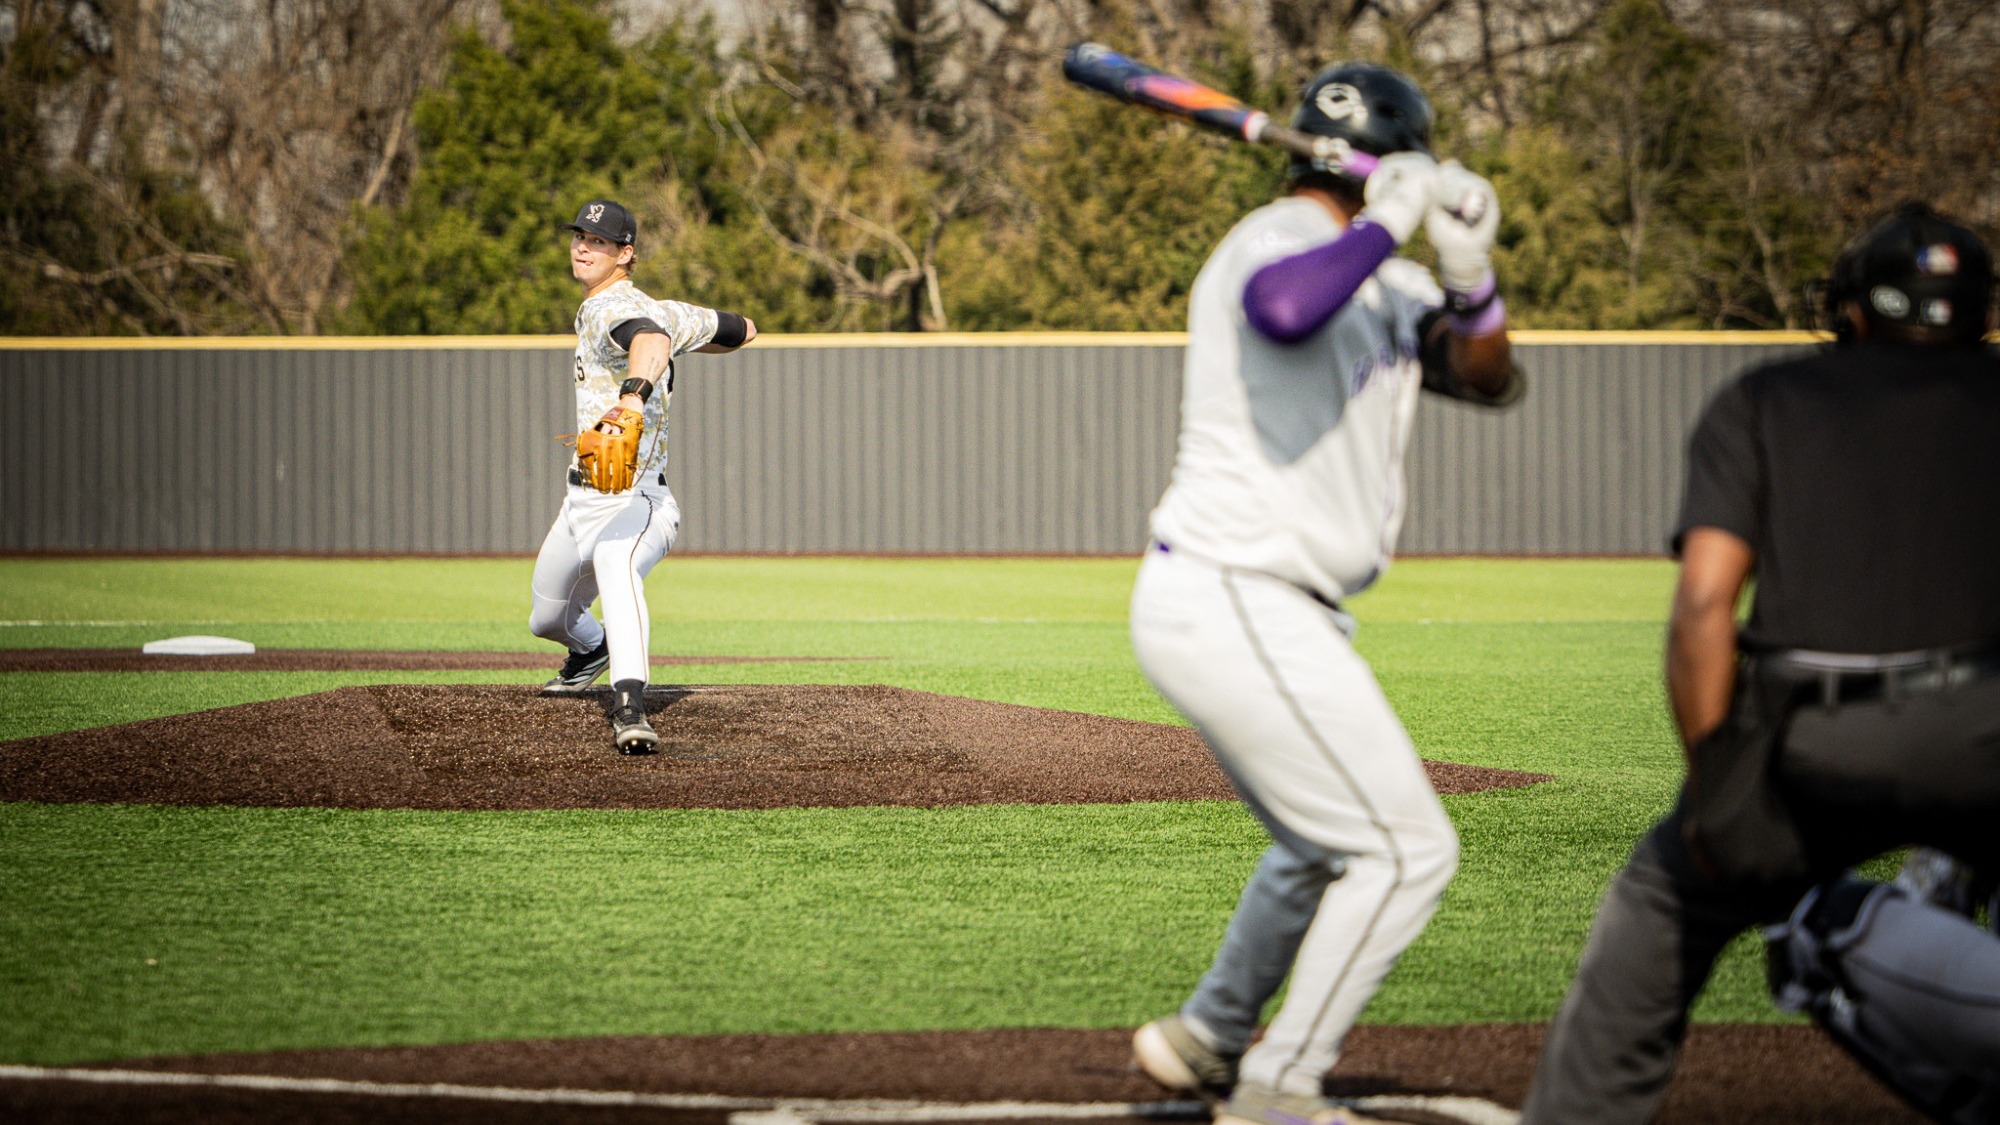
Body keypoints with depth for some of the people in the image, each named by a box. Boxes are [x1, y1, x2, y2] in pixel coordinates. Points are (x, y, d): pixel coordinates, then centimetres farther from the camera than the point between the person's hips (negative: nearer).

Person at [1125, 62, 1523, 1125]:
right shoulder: (1283, 238, -15)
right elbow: (1284, 309, -40)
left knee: (1326, 843, 28)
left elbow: (1488, 379, 10)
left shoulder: (1383, 279, 15)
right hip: (1235, 607, -11)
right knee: (1405, 850, -6)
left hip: (1257, 611, 11)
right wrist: (1385, 225, -27)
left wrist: (1467, 276, -8)